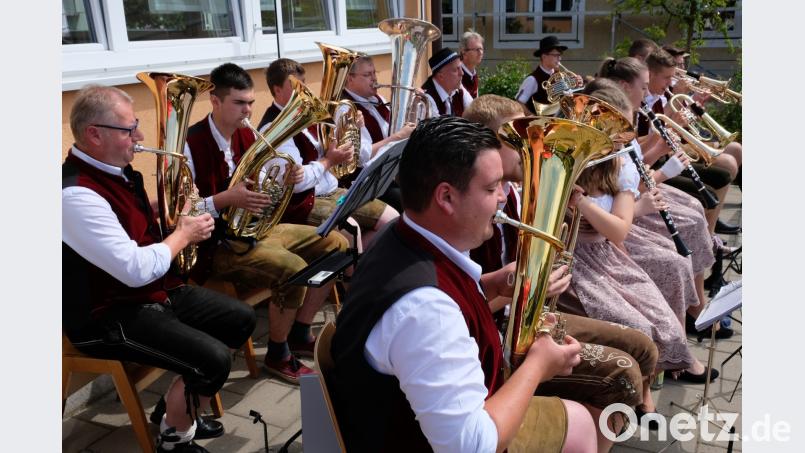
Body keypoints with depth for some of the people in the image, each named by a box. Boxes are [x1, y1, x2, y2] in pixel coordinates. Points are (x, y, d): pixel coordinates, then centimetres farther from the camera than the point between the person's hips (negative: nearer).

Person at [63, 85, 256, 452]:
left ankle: (181, 408, 24)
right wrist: (183, 234, -14)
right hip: (107, 316, -10)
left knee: (241, 319, 11)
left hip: (155, 291, 10)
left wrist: (184, 227, 0)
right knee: (213, 359, -23)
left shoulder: (117, 169, 6)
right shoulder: (75, 194, -26)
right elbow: (137, 269, -30)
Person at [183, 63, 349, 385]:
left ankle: (300, 333, 12)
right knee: (293, 269, -31)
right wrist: (226, 199, -31)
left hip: (254, 227, 9)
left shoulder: (248, 136, 7)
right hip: (216, 243, -8)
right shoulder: (191, 145, -16)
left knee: (335, 244, 2)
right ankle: (278, 356, -5)